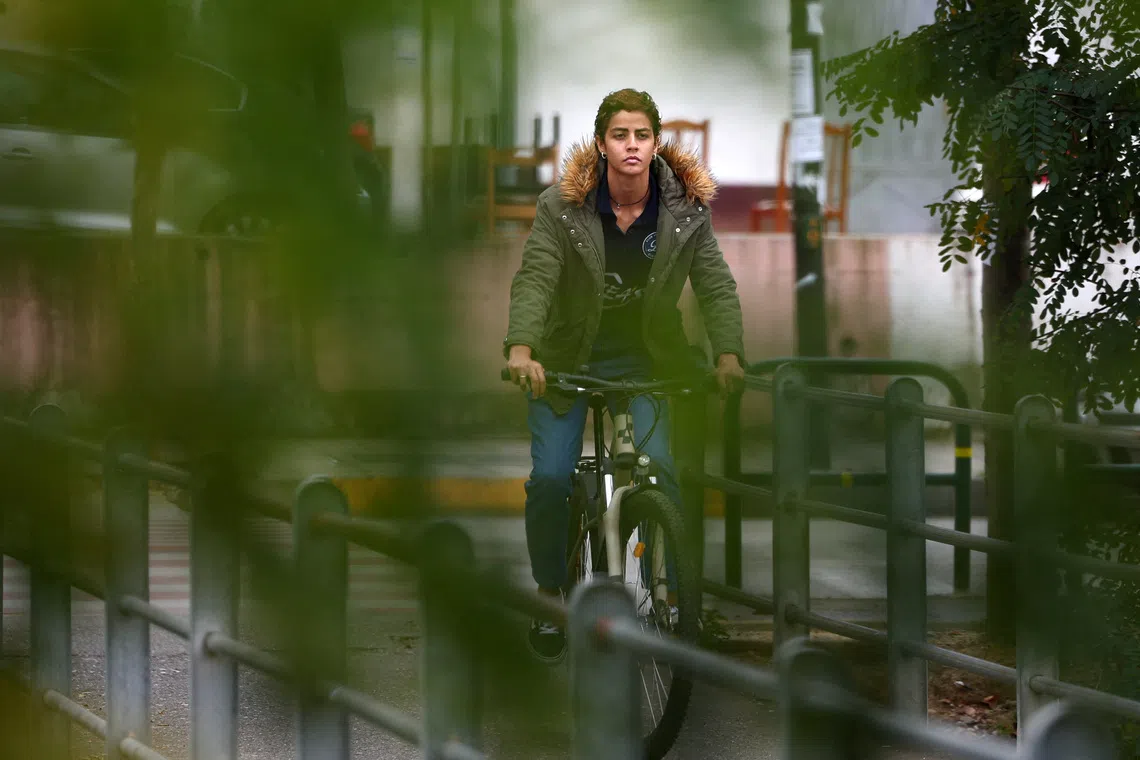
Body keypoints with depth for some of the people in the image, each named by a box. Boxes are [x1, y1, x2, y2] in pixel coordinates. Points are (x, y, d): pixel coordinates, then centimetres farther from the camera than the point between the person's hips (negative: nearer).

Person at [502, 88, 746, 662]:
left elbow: (716, 286, -11)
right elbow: (534, 277, -22)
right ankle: (550, 598, 8)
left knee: (658, 470, -17)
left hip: (642, 363, 1)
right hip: (566, 360, -1)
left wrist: (728, 354, -27)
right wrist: (521, 348, -39)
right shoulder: (561, 207, -14)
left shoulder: (685, 210, -8)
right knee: (550, 478, -13)